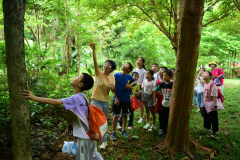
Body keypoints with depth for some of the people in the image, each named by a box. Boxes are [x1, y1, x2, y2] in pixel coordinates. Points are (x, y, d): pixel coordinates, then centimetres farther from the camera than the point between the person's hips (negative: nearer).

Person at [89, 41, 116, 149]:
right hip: (96, 100, -4)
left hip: (106, 101, 5)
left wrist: (113, 87, -17)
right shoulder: (99, 73, -10)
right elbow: (95, 62, -27)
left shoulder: (112, 77, 3)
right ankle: (104, 140, 14)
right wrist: (93, 50, -40)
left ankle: (103, 140, 32)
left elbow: (113, 91, 7)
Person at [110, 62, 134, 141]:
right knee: (116, 116, 4)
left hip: (126, 99, 2)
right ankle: (113, 132, 18)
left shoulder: (130, 77, -3)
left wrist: (130, 87, -16)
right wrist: (116, 98, -11)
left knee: (125, 115, 14)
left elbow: (133, 87, 8)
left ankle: (123, 130, 31)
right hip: (117, 98, -2)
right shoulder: (116, 75, -6)